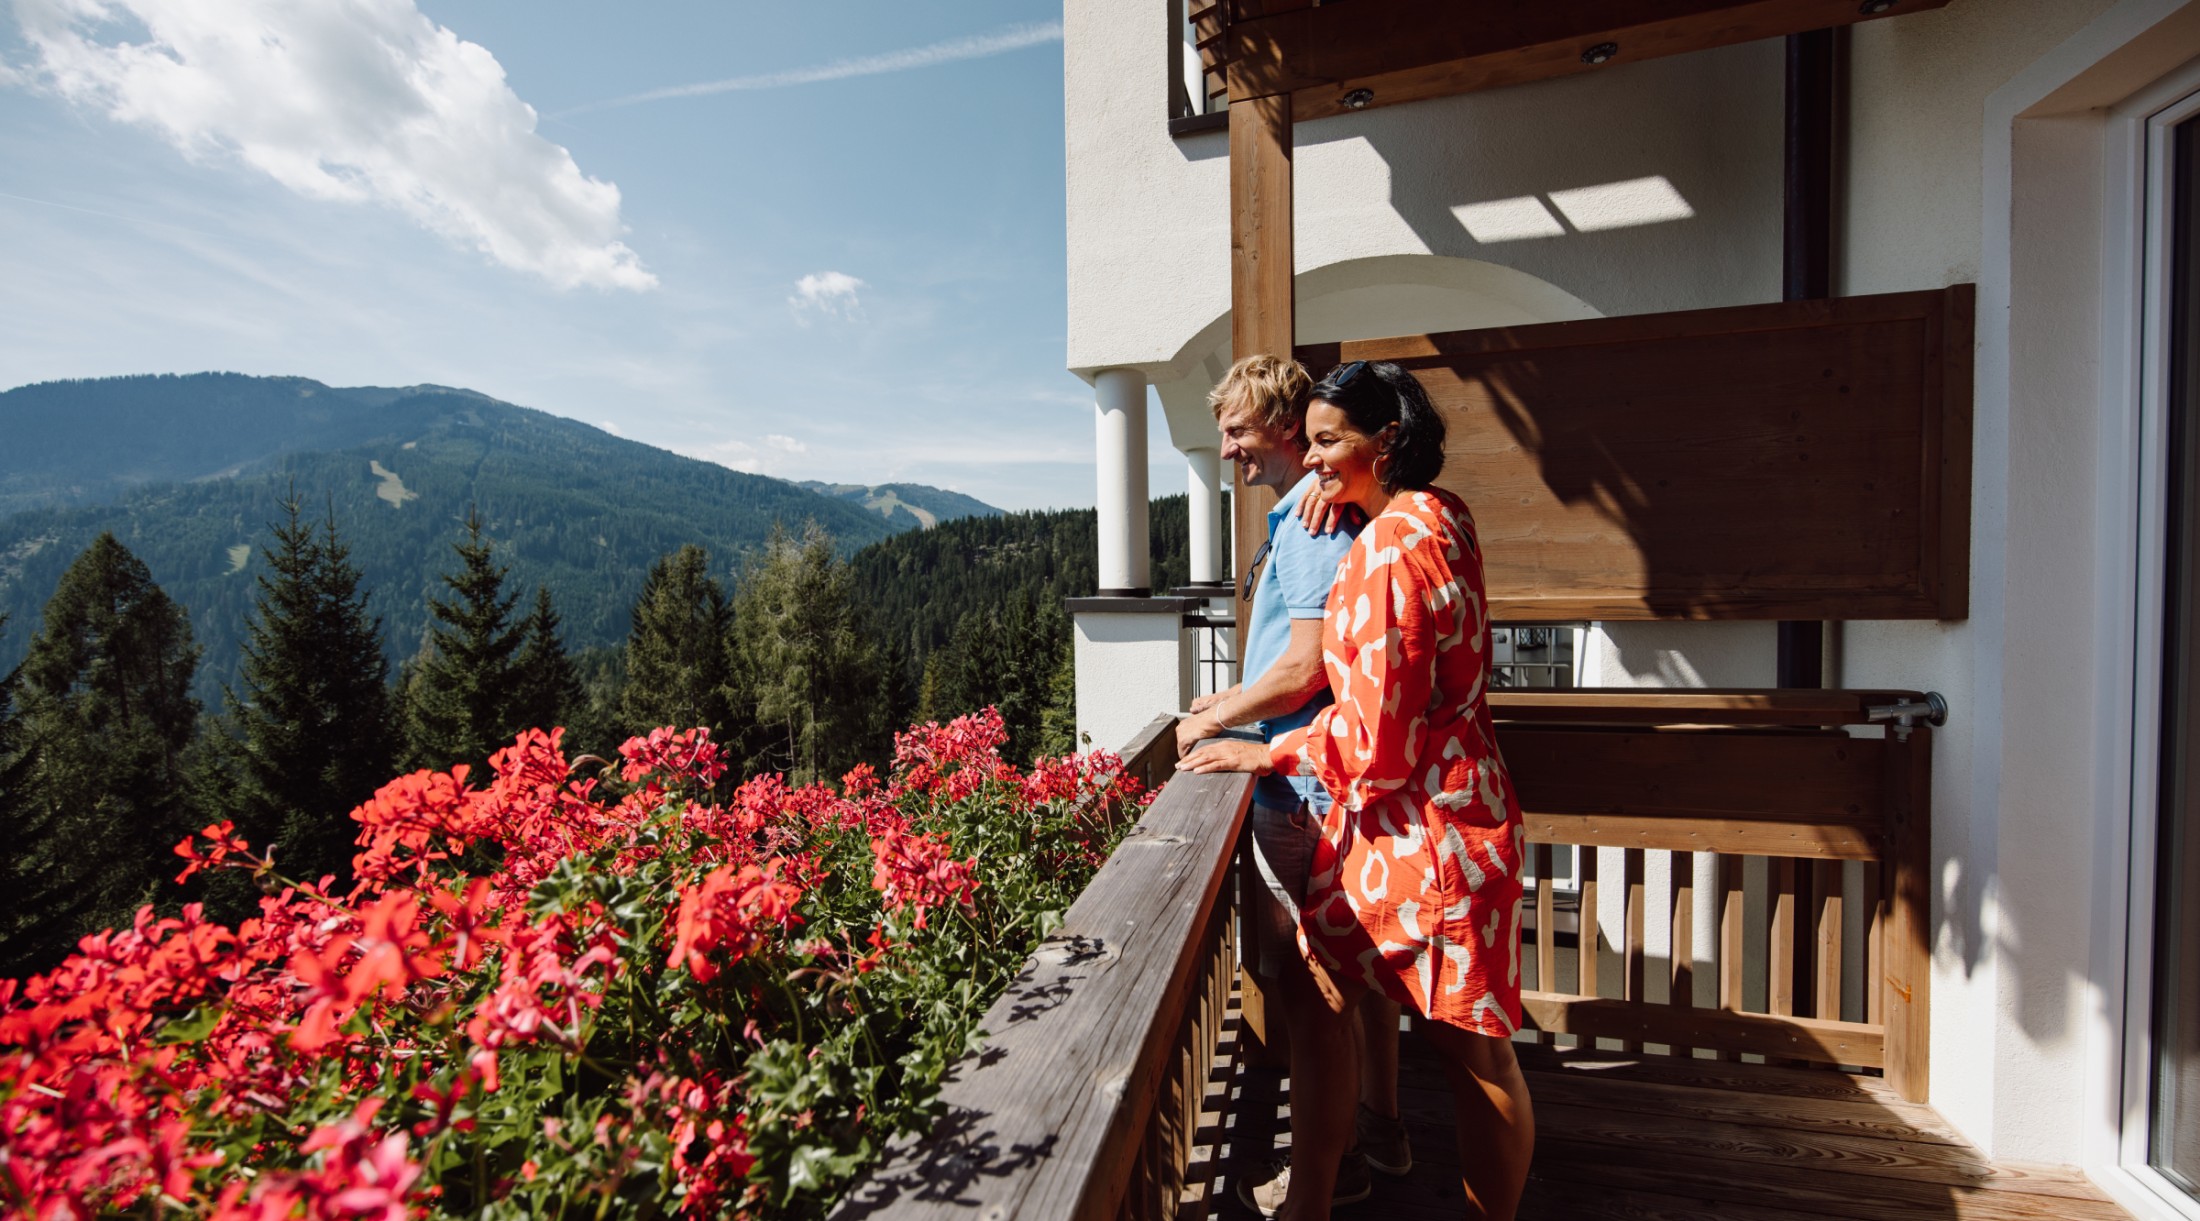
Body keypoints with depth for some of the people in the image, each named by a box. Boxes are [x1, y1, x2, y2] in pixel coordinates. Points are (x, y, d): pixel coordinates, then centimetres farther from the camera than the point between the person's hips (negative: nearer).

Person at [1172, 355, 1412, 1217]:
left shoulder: (1314, 519, -19)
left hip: (1305, 789, -11)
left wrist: (1212, 721, -11)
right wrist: (1238, 699, 16)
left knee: (1306, 982, 5)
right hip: (1341, 775, 11)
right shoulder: (1306, 511, 13)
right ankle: (1380, 1126, 41)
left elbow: (1305, 669, -24)